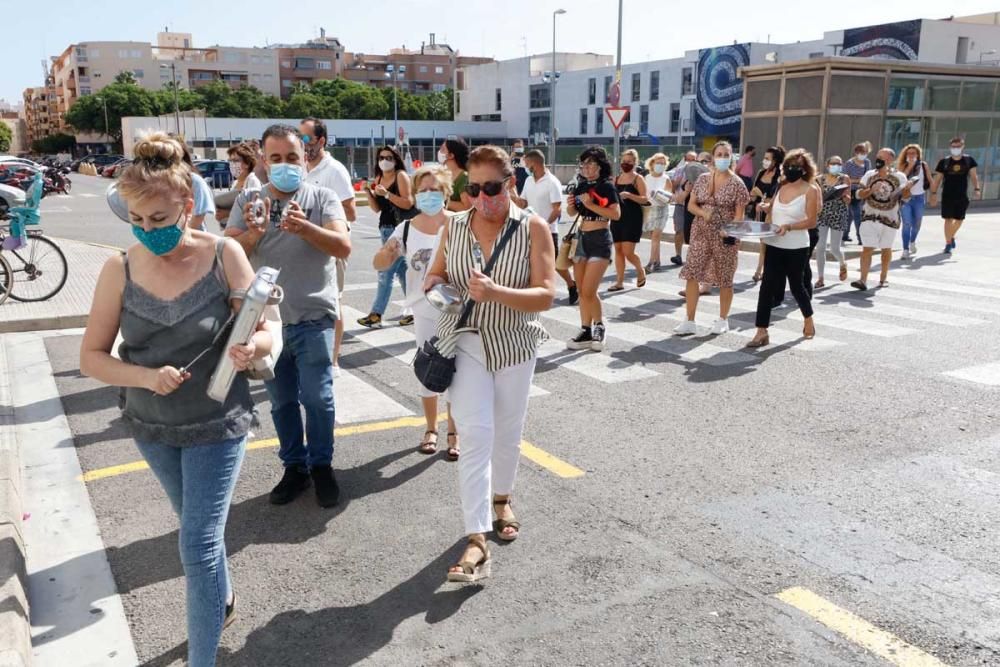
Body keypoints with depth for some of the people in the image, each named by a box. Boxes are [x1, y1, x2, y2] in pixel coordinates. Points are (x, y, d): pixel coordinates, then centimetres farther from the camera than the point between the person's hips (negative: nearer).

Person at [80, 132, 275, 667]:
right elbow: (91, 357, -7)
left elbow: (265, 333, -12)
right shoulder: (120, 271, -11)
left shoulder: (223, 255, -17)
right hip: (151, 426, 4)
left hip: (217, 425, -4)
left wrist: (251, 349, -36)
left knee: (198, 545, -4)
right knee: (197, 528, 25)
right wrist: (147, 378, -25)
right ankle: (223, 599, 52)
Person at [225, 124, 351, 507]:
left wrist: (304, 228, -31)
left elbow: (343, 247, -15)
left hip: (313, 318, -3)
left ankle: (321, 466, 18)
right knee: (282, 401, 12)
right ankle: (295, 466, 26)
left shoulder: (322, 198, -1)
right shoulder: (248, 202, 6)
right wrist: (253, 234, -23)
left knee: (317, 398, 0)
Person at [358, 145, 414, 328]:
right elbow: (377, 208, 11)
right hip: (386, 228, 8)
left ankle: (376, 315, -8)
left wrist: (387, 194, -22)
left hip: (400, 229, -8)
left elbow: (408, 203, -16)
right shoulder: (379, 178, 13)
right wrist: (369, 192, -4)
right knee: (402, 271, 12)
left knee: (386, 271, -10)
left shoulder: (401, 176, -7)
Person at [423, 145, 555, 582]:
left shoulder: (533, 228, -10)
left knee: (507, 434, 16)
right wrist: (434, 285, -14)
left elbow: (546, 296, -17)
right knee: (475, 436, -10)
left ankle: (502, 499, 44)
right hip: (466, 343, 0)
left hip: (515, 346, 0)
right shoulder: (454, 228, -2)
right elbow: (436, 274, 11)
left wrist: (496, 292, -33)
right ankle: (477, 543, -9)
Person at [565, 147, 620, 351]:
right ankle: (586, 331, 15)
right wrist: (570, 206, -2)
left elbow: (616, 214, -19)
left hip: (599, 239, -7)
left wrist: (591, 205, -22)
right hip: (581, 237, 7)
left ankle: (599, 326, 11)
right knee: (581, 291, 7)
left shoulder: (607, 186, -8)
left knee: (589, 291, -10)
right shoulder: (581, 186, 9)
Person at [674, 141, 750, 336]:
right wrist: (703, 213, -12)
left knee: (724, 278, 6)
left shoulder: (736, 183, -5)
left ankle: (723, 320, 22)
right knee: (692, 274, -4)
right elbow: (691, 204, 8)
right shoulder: (703, 179, 6)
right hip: (701, 233, 3)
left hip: (724, 236, -3)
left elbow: (739, 214, -8)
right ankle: (690, 321, 2)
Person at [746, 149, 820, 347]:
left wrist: (789, 227, -24)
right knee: (767, 286, -5)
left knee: (796, 285, 11)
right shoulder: (781, 187, 7)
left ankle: (808, 320, 39)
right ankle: (762, 332, -4)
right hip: (774, 245, 4)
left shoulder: (810, 190, -8)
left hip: (796, 247, -4)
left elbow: (811, 221, -12)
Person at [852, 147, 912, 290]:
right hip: (870, 217, 0)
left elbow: (905, 197, -3)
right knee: (867, 248, -10)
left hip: (890, 218, 0)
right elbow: (859, 194, 1)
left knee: (886, 249, 12)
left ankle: (883, 278, 28)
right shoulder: (869, 175, 2)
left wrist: (907, 188, -23)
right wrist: (871, 189, -17)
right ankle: (863, 280, -15)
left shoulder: (899, 177, -2)